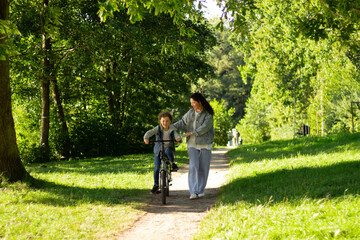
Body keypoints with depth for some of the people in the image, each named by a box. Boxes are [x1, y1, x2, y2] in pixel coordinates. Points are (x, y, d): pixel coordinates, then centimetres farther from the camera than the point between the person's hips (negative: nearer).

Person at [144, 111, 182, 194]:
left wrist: (178, 138, -42)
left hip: (168, 149, -1)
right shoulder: (158, 128, -7)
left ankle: (173, 163, -16)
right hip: (158, 150, 1)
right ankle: (156, 185, 10)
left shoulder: (172, 129, -3)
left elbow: (177, 135, -16)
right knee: (156, 167, -5)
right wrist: (146, 138, -43)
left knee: (168, 150, -38)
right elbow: (149, 132, -22)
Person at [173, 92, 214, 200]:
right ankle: (193, 192, -12)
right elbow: (182, 122, 12)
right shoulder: (191, 112, 10)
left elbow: (205, 127, -15)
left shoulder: (208, 114, -5)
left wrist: (192, 133, -18)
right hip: (192, 144, 3)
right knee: (193, 167, -9)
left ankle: (201, 190, 17)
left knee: (203, 168, 2)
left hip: (204, 143, -3)